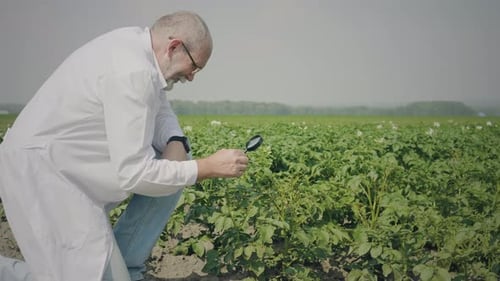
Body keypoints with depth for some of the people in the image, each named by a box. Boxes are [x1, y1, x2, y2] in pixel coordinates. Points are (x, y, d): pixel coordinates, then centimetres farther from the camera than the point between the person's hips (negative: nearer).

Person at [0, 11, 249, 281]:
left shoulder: (136, 42, 4)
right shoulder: (133, 72, -27)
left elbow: (159, 113, 13)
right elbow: (133, 174, -27)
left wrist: (175, 144, -10)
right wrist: (209, 167, -19)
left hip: (78, 161, 10)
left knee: (170, 171, 6)